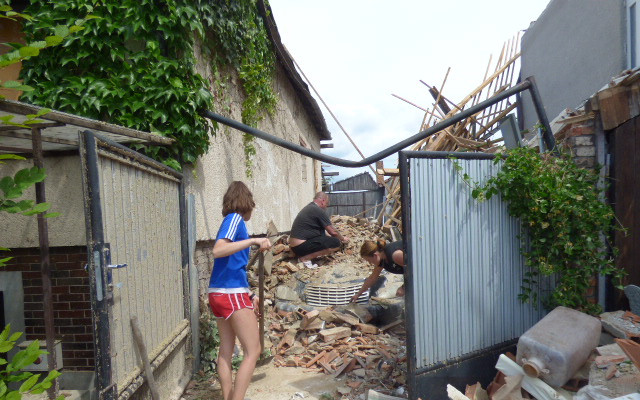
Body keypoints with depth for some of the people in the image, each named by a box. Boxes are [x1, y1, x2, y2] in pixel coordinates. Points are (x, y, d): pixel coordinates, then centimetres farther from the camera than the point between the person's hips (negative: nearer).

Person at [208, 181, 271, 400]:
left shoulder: (232, 220, 15)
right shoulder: (236, 219, -9)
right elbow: (218, 250, -26)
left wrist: (250, 295, 22)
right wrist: (252, 241, -30)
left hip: (218, 293, 9)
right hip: (232, 294, -9)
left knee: (226, 350, 15)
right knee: (253, 351, -2)